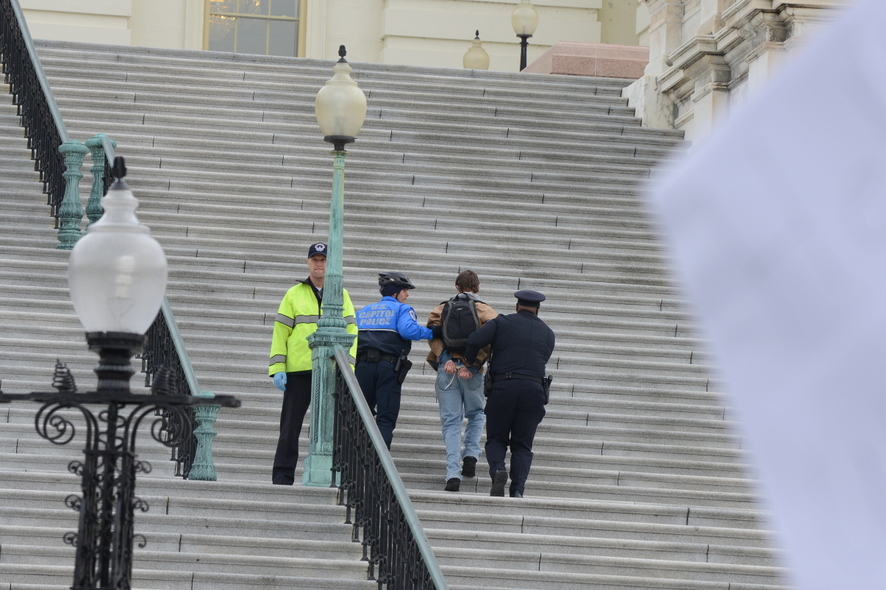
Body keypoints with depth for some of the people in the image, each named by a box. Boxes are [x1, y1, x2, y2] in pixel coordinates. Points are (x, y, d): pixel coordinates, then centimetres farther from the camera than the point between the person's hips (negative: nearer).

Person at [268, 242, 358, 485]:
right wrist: (277, 368, -4)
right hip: (298, 370, -1)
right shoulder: (294, 295, 8)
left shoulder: (340, 296, 11)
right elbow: (280, 332, 5)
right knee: (290, 426, 0)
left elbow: (351, 331, 7)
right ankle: (282, 477, 4)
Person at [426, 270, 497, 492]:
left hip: (446, 369, 1)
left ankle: (453, 474, -10)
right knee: (476, 414, 23)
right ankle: (471, 454, 2)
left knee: (451, 422, 2)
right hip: (472, 373, -1)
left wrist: (445, 358, -11)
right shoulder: (485, 311, 7)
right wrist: (473, 364, -11)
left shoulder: (441, 309, 12)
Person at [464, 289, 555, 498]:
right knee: (522, 445, 8)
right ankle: (518, 489, -9)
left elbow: (475, 340, -5)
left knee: (496, 438, 11)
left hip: (503, 386, -2)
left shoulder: (502, 322, 7)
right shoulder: (547, 333, 16)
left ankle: (497, 469, -19)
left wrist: (470, 361, 13)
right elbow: (542, 360, 17)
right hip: (534, 388, 2)